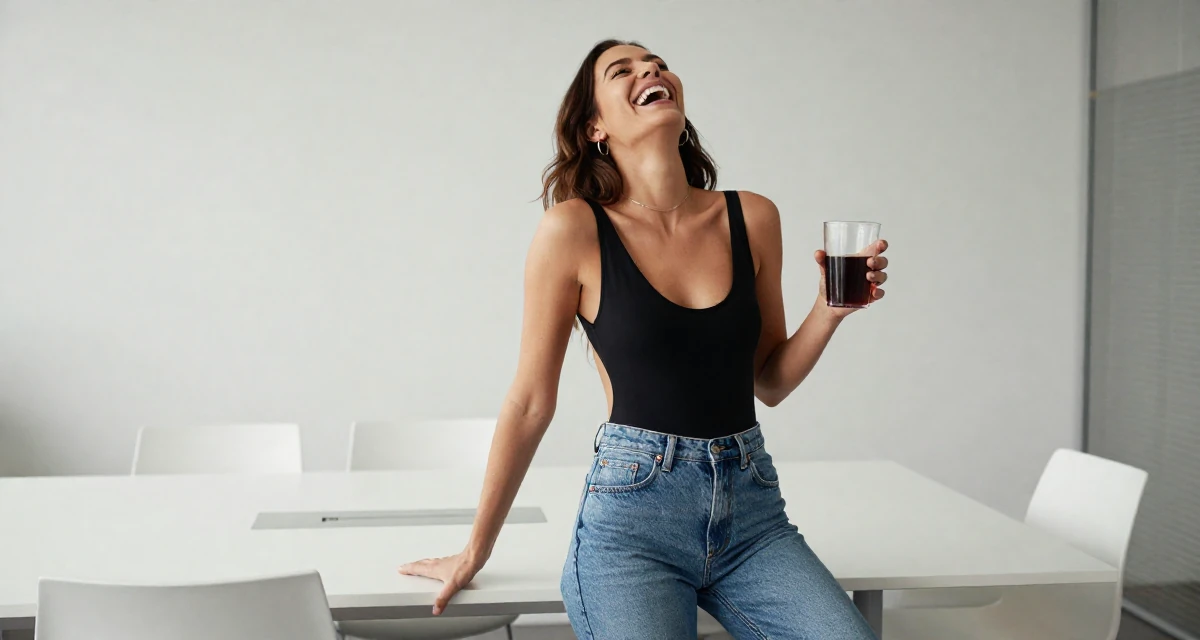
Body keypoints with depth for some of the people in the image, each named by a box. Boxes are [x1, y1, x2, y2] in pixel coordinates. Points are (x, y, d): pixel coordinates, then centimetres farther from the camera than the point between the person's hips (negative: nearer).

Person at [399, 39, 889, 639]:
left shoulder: (752, 218, 4)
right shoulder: (575, 229, -6)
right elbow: (531, 403, 1)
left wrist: (830, 308, -3)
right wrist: (475, 551, 7)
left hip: (752, 507, 3)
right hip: (633, 508, -3)